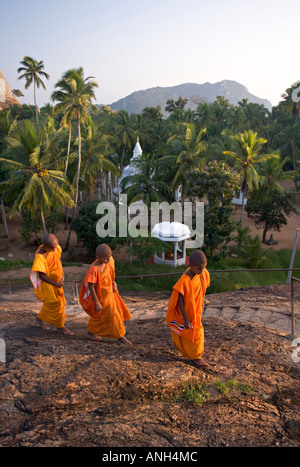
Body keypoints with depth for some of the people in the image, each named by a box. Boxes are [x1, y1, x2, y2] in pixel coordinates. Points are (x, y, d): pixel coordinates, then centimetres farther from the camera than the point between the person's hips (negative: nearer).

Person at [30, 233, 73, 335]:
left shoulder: (55, 246, -11)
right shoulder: (40, 257, -30)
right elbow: (41, 276, -25)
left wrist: (62, 274, -4)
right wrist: (56, 284, -20)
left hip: (56, 280, 7)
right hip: (47, 282, -7)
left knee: (50, 303, 20)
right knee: (55, 304, 4)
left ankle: (39, 319, 42)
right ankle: (60, 326, 24)